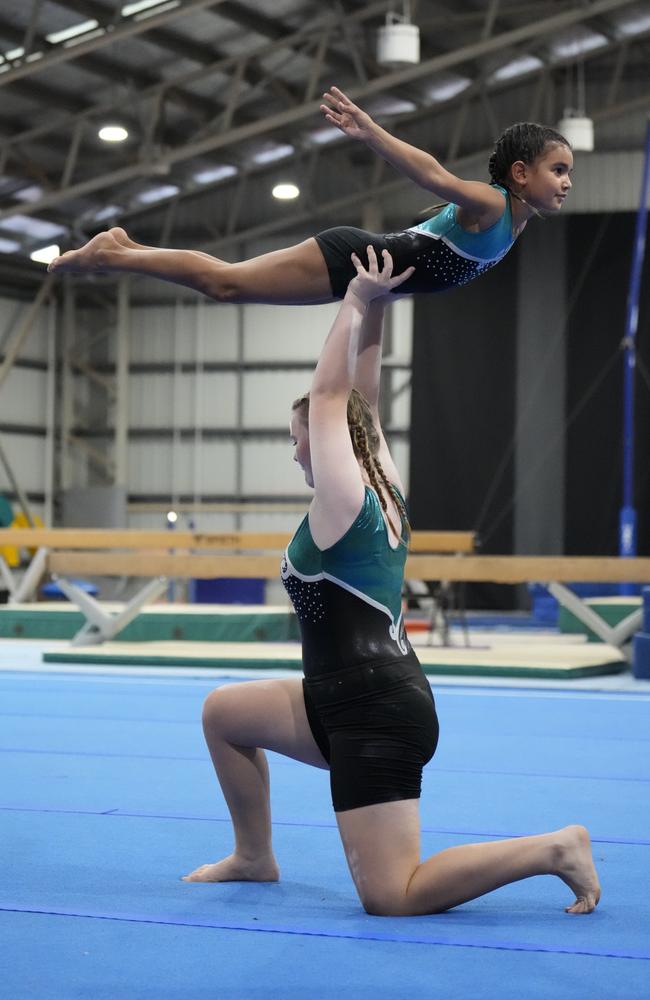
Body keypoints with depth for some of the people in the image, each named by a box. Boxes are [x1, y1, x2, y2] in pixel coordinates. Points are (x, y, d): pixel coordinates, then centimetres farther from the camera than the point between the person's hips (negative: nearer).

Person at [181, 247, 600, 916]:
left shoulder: (342, 502, -11)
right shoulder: (384, 491, 11)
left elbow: (330, 393, -10)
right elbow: (362, 402, 17)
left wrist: (356, 303, -3)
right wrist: (374, 308, 17)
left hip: (376, 715, -9)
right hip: (351, 703, 9)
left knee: (392, 898, -10)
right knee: (224, 712, 22)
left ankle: (554, 849, -8)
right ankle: (255, 856, 31)